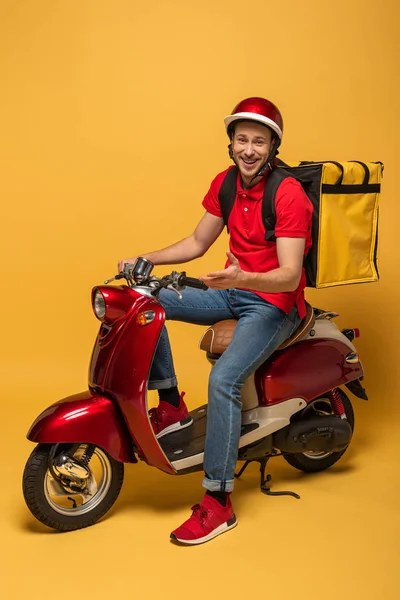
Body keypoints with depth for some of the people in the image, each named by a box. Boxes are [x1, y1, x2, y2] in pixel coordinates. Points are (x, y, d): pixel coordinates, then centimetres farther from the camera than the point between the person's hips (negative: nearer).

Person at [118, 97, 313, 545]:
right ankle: (171, 405, 3)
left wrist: (243, 278, -43)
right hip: (233, 289, 7)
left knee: (223, 379, -28)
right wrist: (144, 259, -1)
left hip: (275, 302, -7)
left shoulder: (289, 194, -18)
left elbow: (289, 276, -24)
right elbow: (197, 243, 12)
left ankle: (218, 502, -16)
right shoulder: (225, 183, 4)